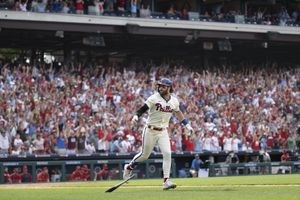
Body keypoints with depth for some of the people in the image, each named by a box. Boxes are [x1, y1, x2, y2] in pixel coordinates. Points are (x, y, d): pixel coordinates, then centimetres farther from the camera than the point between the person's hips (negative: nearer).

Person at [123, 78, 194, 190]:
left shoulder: (174, 101, 4)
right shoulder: (154, 98, -11)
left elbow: (178, 113, 22)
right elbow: (143, 109, -18)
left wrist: (187, 125, 22)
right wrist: (136, 116, -38)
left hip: (163, 132, 3)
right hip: (150, 131, -3)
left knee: (167, 154, -13)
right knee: (144, 155, 7)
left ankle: (166, 181, -11)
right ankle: (129, 167, 34)